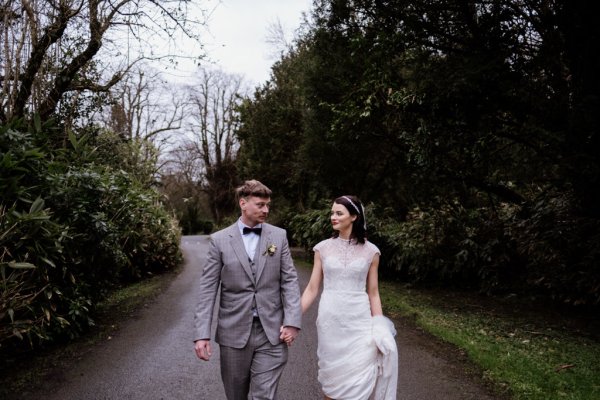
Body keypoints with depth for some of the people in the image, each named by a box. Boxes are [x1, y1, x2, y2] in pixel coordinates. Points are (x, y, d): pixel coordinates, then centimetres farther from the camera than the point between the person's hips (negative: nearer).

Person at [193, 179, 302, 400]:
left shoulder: (279, 236, 3)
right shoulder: (220, 239, -1)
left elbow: (290, 280, 1)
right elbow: (207, 289, -3)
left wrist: (292, 321, -9)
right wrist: (202, 334, -9)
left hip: (271, 331, 0)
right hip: (234, 331, 0)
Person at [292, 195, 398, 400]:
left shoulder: (370, 251, -1)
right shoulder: (323, 248, 1)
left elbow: (373, 293, 4)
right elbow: (312, 289, 4)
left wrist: (380, 331, 0)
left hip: (359, 322, -1)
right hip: (330, 321, 1)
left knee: (359, 383, -2)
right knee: (331, 379, 9)